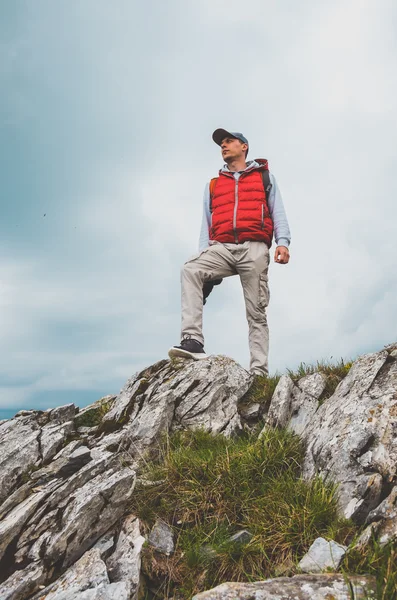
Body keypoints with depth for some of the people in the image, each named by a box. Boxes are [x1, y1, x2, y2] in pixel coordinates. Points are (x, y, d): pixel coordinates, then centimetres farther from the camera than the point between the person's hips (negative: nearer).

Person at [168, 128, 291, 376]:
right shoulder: (213, 185, 28)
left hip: (254, 248, -2)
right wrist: (203, 253, 4)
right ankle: (193, 340, -36)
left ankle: (259, 372, -7)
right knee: (190, 269, -30)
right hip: (221, 248, 2)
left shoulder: (264, 177, 21)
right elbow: (207, 224, 21)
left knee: (256, 312, -7)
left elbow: (278, 212, 11)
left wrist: (282, 242, -7)